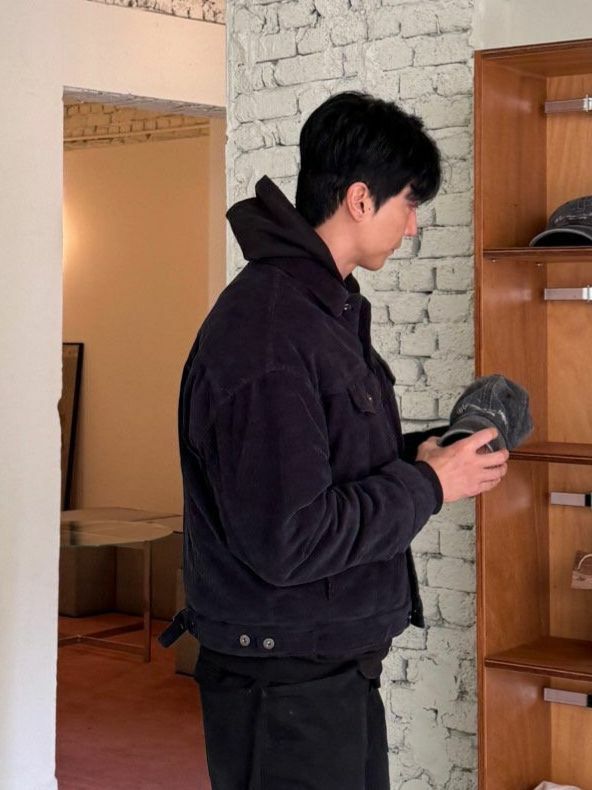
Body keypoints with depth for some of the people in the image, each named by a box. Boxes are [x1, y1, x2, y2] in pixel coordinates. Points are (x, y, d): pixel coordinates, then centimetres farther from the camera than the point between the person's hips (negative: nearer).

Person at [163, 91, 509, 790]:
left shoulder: (325, 306, 9)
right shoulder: (266, 335, -24)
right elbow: (285, 541, -27)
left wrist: (416, 452, 2)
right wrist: (427, 485, -17)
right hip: (282, 685, -10)